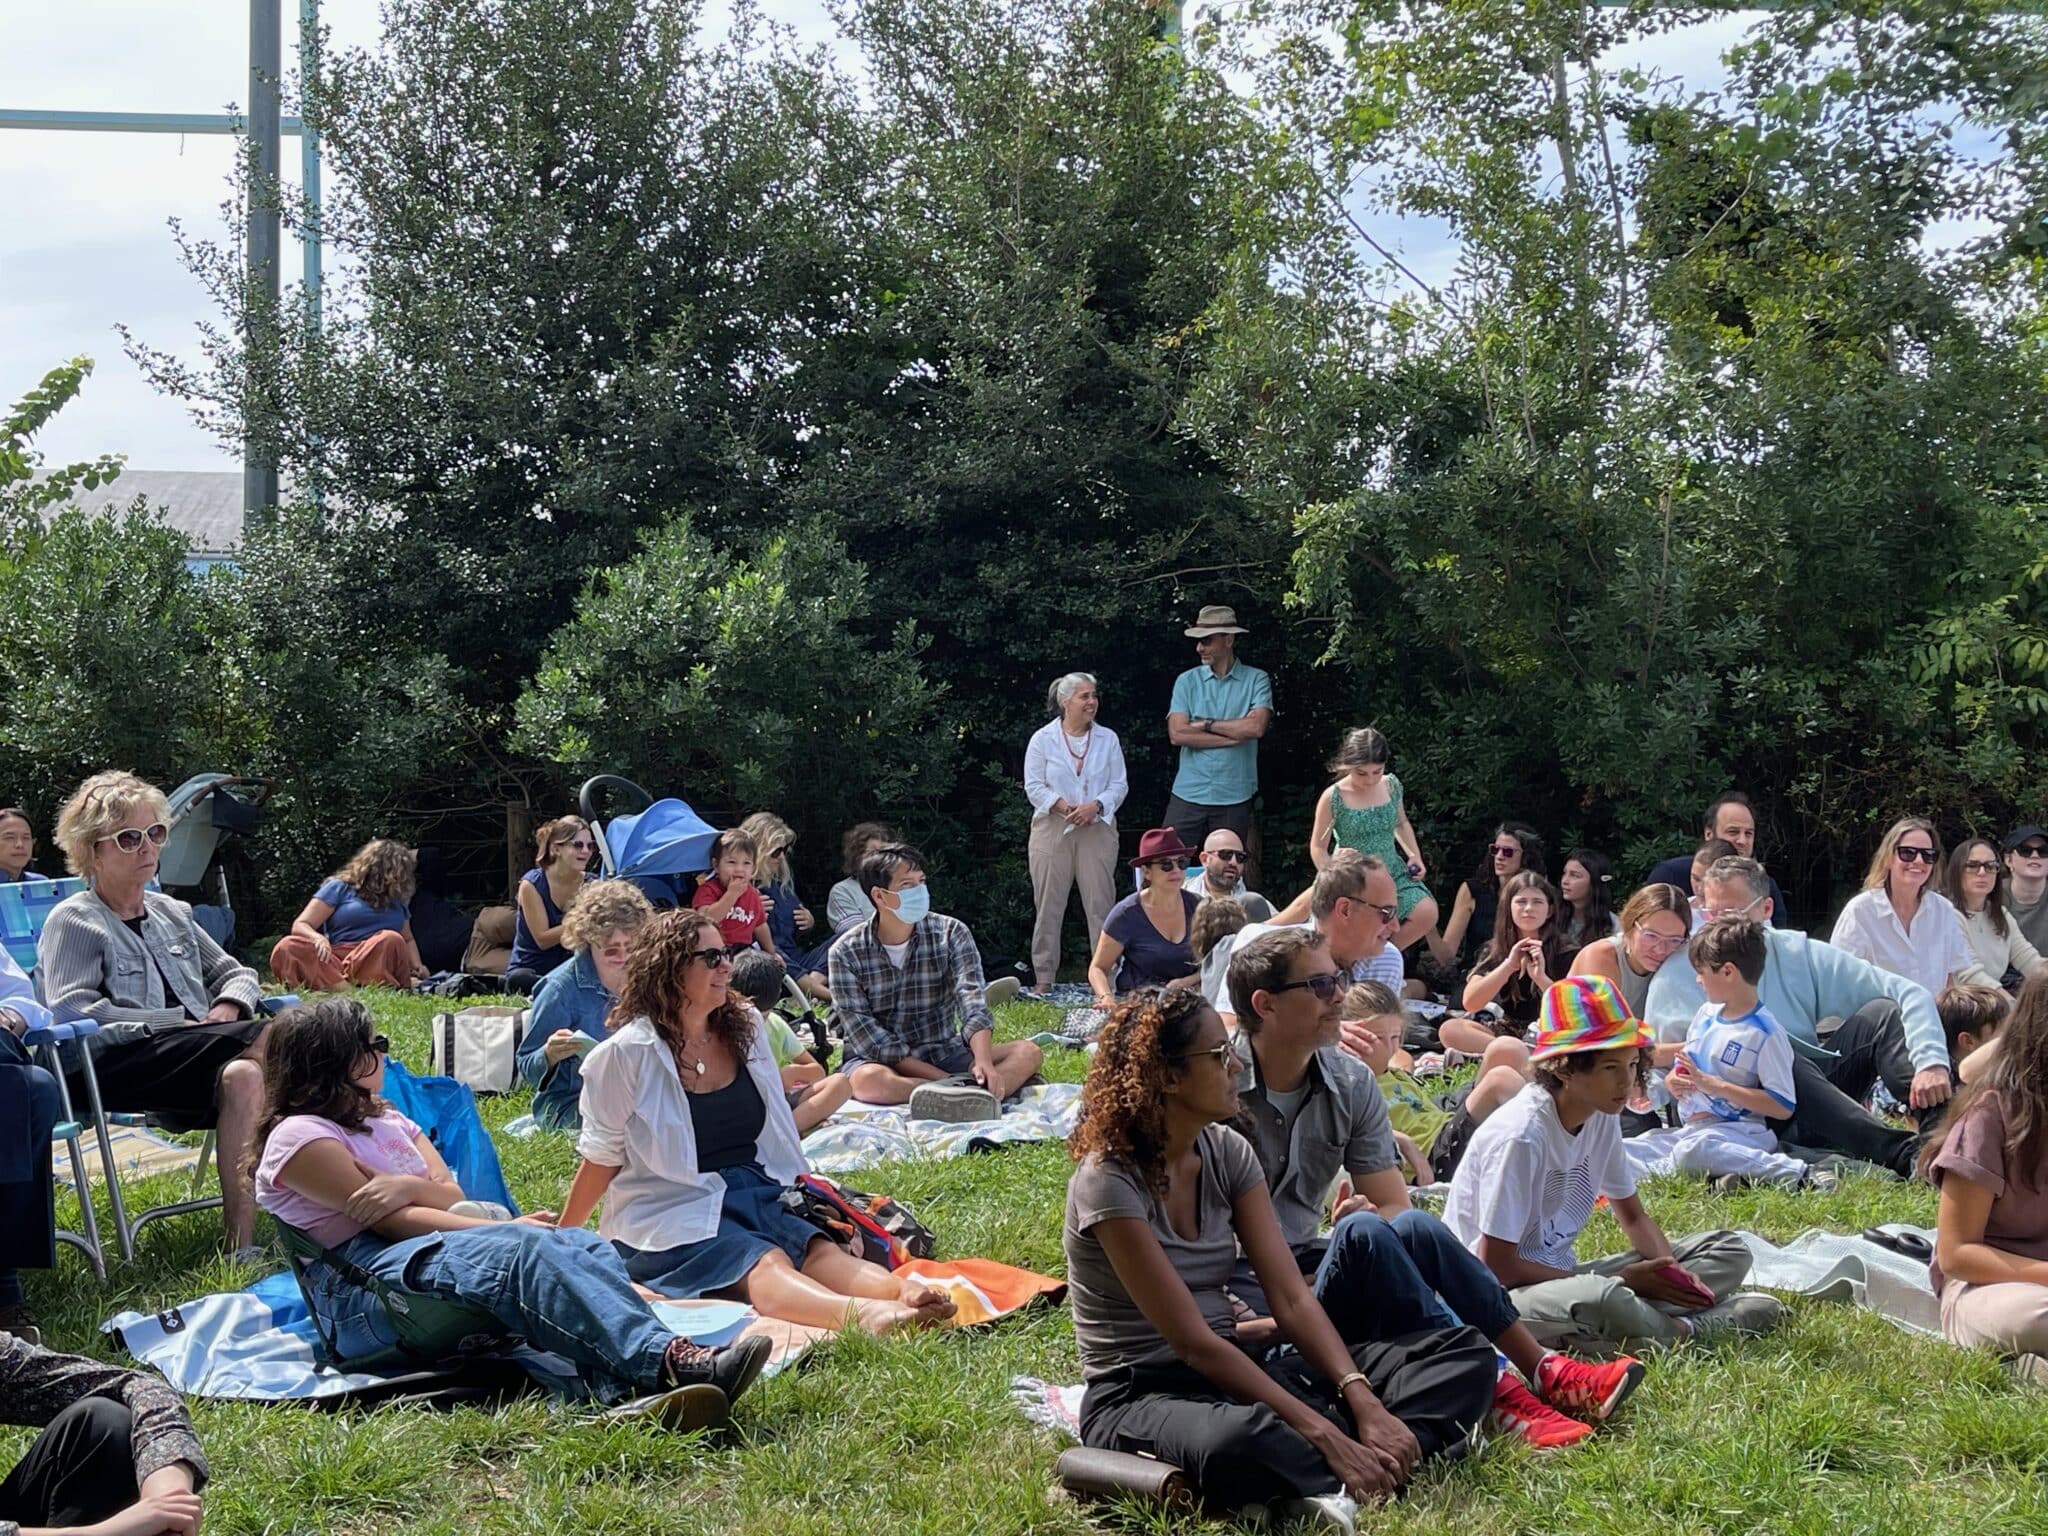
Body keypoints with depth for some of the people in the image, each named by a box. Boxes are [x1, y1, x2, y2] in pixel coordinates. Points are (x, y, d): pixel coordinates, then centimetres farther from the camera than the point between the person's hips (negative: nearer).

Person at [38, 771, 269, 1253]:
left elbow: (237, 974, 29)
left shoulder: (172, 914, 25)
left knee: (243, 1076, -32)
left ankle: (241, 1239, -36)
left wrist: (228, 1008, 2)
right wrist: (180, 1023, -15)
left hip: (198, 1058, 6)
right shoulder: (73, 921, 5)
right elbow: (71, 1011, -9)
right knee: (268, 1041, -29)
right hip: (117, 1066, -6)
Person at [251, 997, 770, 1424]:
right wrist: (505, 1229, -14)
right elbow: (391, 1221, -8)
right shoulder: (299, 1136, 3)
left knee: (584, 1246, -21)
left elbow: (453, 1199, 14)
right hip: (360, 1286, -7)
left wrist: (411, 1186, -11)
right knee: (526, 1251, -35)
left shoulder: (388, 1122, 29)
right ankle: (665, 1362, -53)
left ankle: (634, 1388, -51)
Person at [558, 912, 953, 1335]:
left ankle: (906, 1291, -57)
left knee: (820, 1250, -27)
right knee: (765, 1263, -35)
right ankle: (860, 1314, -64)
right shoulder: (628, 1054, -6)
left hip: (756, 1192, 6)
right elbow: (601, 1159, 4)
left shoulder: (745, 1027, 11)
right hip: (674, 1212, -6)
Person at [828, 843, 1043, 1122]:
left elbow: (973, 1005, -17)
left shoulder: (951, 934, -4)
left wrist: (983, 1063, -37)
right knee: (869, 1080, -38)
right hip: (877, 1060, -3)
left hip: (944, 1052, 3)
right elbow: (867, 1036, -15)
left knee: (1028, 1052, -17)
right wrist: (944, 1078, -24)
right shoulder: (847, 952, -10)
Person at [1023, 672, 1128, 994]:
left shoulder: (1107, 739, 7)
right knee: (1049, 906, 2)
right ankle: (1044, 978, 9)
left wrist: (1096, 806, -13)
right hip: (1052, 831, -1)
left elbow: (1119, 784, 5)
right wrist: (1062, 805, -16)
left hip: (1097, 830, 1)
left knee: (1100, 903, -1)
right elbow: (1034, 787, -2)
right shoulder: (1042, 739, 2)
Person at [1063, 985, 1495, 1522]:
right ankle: (1364, 1474, -19)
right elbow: (1194, 1342, -22)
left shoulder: (1227, 1152, 3)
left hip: (1231, 1370, 8)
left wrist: (1366, 1403, -19)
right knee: (1240, 1443, -46)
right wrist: (1325, 1434, -27)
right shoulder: (1109, 1181, -19)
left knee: (1464, 1353, -5)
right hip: (1139, 1394, -8)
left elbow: (1292, 1300, -3)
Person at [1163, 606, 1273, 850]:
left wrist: (1206, 724, -5)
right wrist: (1234, 735, -8)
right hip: (1188, 793, 1)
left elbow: (1256, 727, -12)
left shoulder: (1256, 681, 3)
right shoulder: (1187, 681, 7)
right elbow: (1177, 734, -5)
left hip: (1234, 797, -1)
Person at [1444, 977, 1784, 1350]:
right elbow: (1495, 1265, -21)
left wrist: (1672, 1271, -9)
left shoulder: (1602, 1116, 2)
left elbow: (1633, 1216, 14)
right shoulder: (1521, 1134, -23)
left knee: (1729, 1252, 4)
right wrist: (1618, 1281, -18)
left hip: (1560, 1276, 9)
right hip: (1497, 1297, -8)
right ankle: (1686, 1329, -13)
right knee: (1601, 1300, -41)